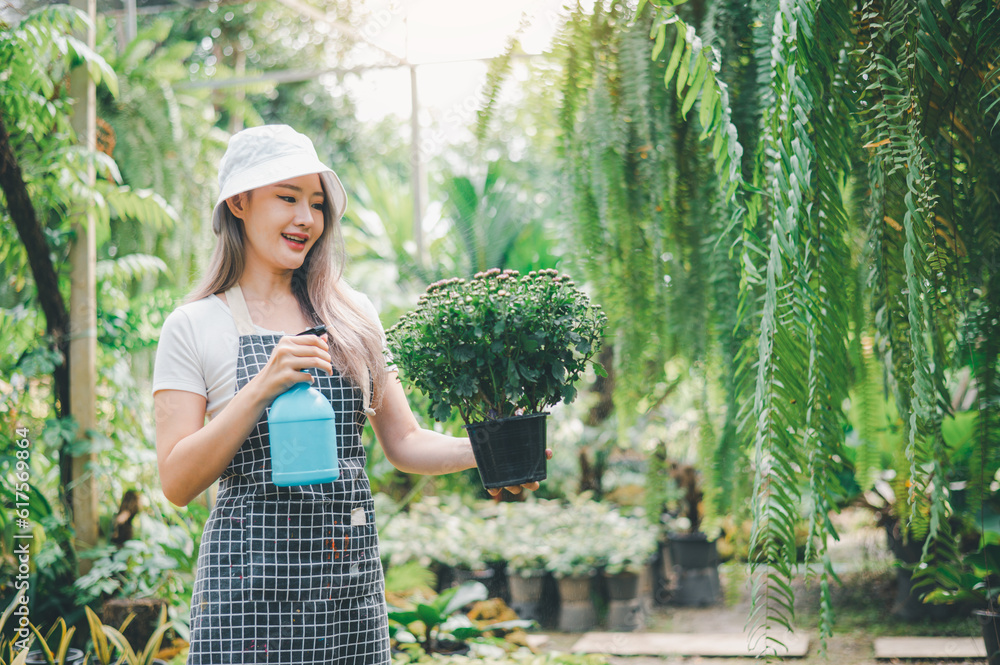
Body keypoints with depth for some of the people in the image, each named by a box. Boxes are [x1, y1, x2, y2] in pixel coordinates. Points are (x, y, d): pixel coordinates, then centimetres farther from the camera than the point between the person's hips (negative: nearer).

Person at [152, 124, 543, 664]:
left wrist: (478, 450, -7)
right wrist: (262, 387, -17)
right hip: (251, 585, -3)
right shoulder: (194, 328, 0)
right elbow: (177, 483, -7)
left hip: (352, 584, 3)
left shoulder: (352, 316, 10)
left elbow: (403, 445, 12)